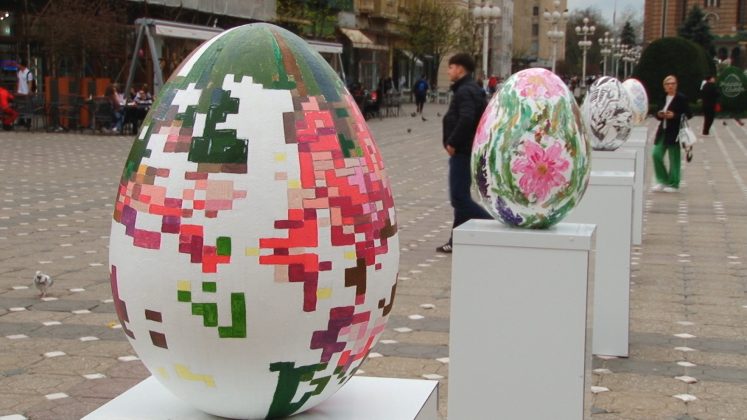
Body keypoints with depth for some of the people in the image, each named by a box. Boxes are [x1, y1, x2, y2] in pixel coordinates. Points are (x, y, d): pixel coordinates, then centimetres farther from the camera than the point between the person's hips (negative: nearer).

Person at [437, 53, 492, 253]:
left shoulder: (465, 91, -16)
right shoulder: (474, 89, 17)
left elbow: (466, 119, -30)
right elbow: (484, 115, 20)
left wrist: (452, 142, -20)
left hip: (462, 152, -11)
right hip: (466, 150, 11)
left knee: (459, 198, -9)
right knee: (460, 197, 13)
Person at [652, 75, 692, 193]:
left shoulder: (681, 98, -7)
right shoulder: (663, 98, 11)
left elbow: (689, 114, -8)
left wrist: (674, 116, -19)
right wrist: (659, 115, -5)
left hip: (674, 133, -6)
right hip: (663, 131, 6)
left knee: (674, 159, 1)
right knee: (656, 154, 1)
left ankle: (673, 184, 11)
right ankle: (663, 181, 14)